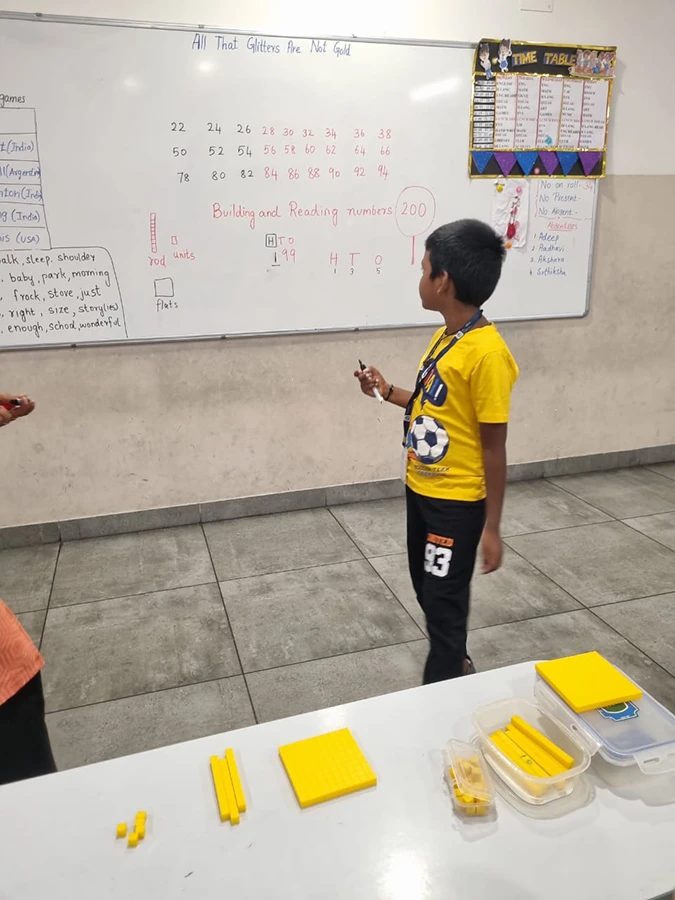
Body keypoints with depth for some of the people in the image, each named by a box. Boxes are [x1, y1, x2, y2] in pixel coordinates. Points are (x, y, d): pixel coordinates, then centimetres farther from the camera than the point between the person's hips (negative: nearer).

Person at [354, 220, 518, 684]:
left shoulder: (486, 353, -23)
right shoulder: (445, 336, 4)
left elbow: (494, 446, -19)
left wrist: (492, 526, -14)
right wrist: (388, 391, 10)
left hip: (457, 502, -9)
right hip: (421, 489, 9)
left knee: (444, 600, 7)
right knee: (428, 590, 22)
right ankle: (456, 662, 45)